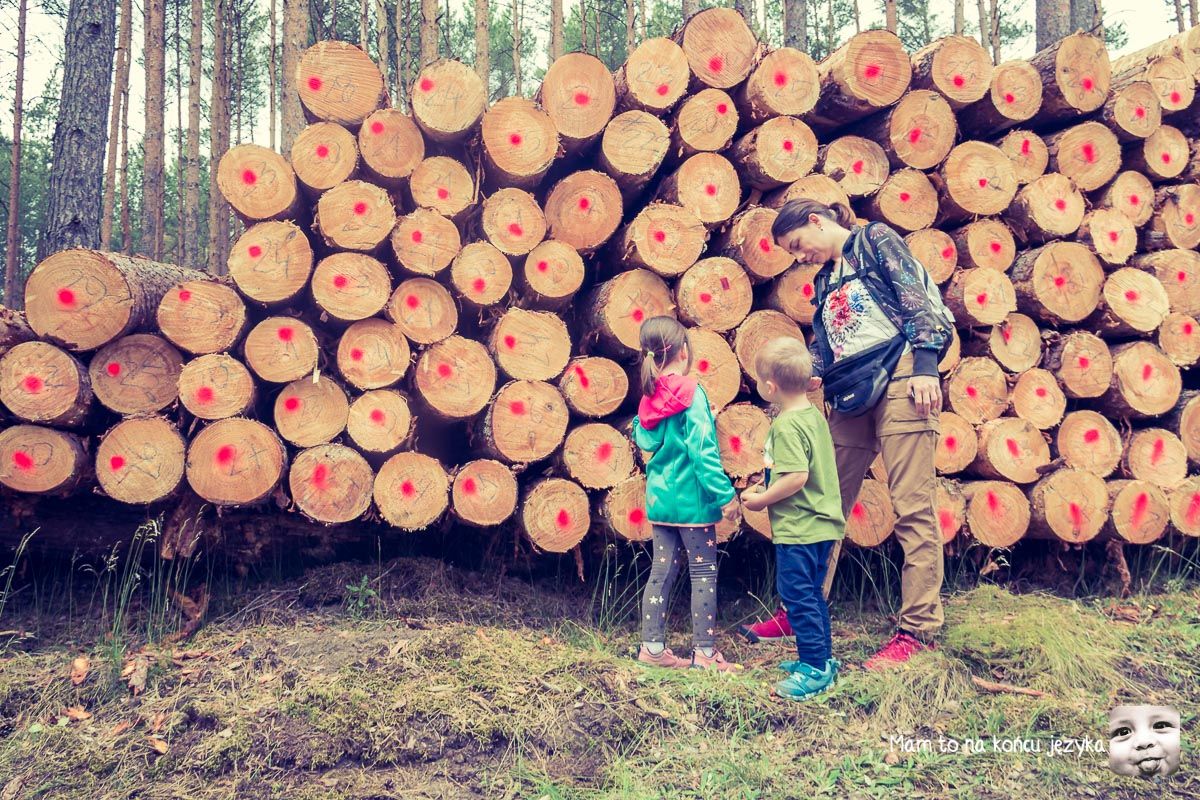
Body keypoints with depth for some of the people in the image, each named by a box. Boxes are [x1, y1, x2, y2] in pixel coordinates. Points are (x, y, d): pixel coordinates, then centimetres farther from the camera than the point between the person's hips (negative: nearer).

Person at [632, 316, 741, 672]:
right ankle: (705, 652, 9)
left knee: (662, 570, 13)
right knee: (704, 573, 3)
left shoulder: (650, 396, 4)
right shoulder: (691, 393, -15)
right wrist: (725, 493, -16)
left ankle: (652, 647, 18)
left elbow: (644, 440, 9)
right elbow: (703, 450, -19)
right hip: (691, 499, -7)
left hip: (659, 496, 7)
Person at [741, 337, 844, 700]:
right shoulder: (814, 415, 10)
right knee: (812, 594, 19)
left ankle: (815, 668, 3)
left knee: (797, 595, -2)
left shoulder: (787, 427, -20)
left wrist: (761, 500, -14)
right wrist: (767, 488, 17)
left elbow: (797, 478, -27)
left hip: (798, 529, -10)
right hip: (822, 524, 10)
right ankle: (821, 658, 29)